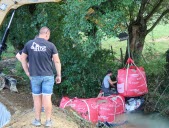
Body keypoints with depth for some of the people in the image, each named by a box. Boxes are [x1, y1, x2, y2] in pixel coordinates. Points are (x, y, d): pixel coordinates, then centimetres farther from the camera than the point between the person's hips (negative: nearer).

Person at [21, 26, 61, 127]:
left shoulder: (29, 44, 0)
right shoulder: (50, 45, -7)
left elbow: (23, 58, 7)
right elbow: (57, 61, -5)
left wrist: (27, 72, 14)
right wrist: (59, 75, 4)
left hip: (34, 76, 2)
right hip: (48, 76, -2)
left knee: (37, 98, 11)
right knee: (47, 98, 3)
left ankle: (37, 120, 18)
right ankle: (48, 121, 10)